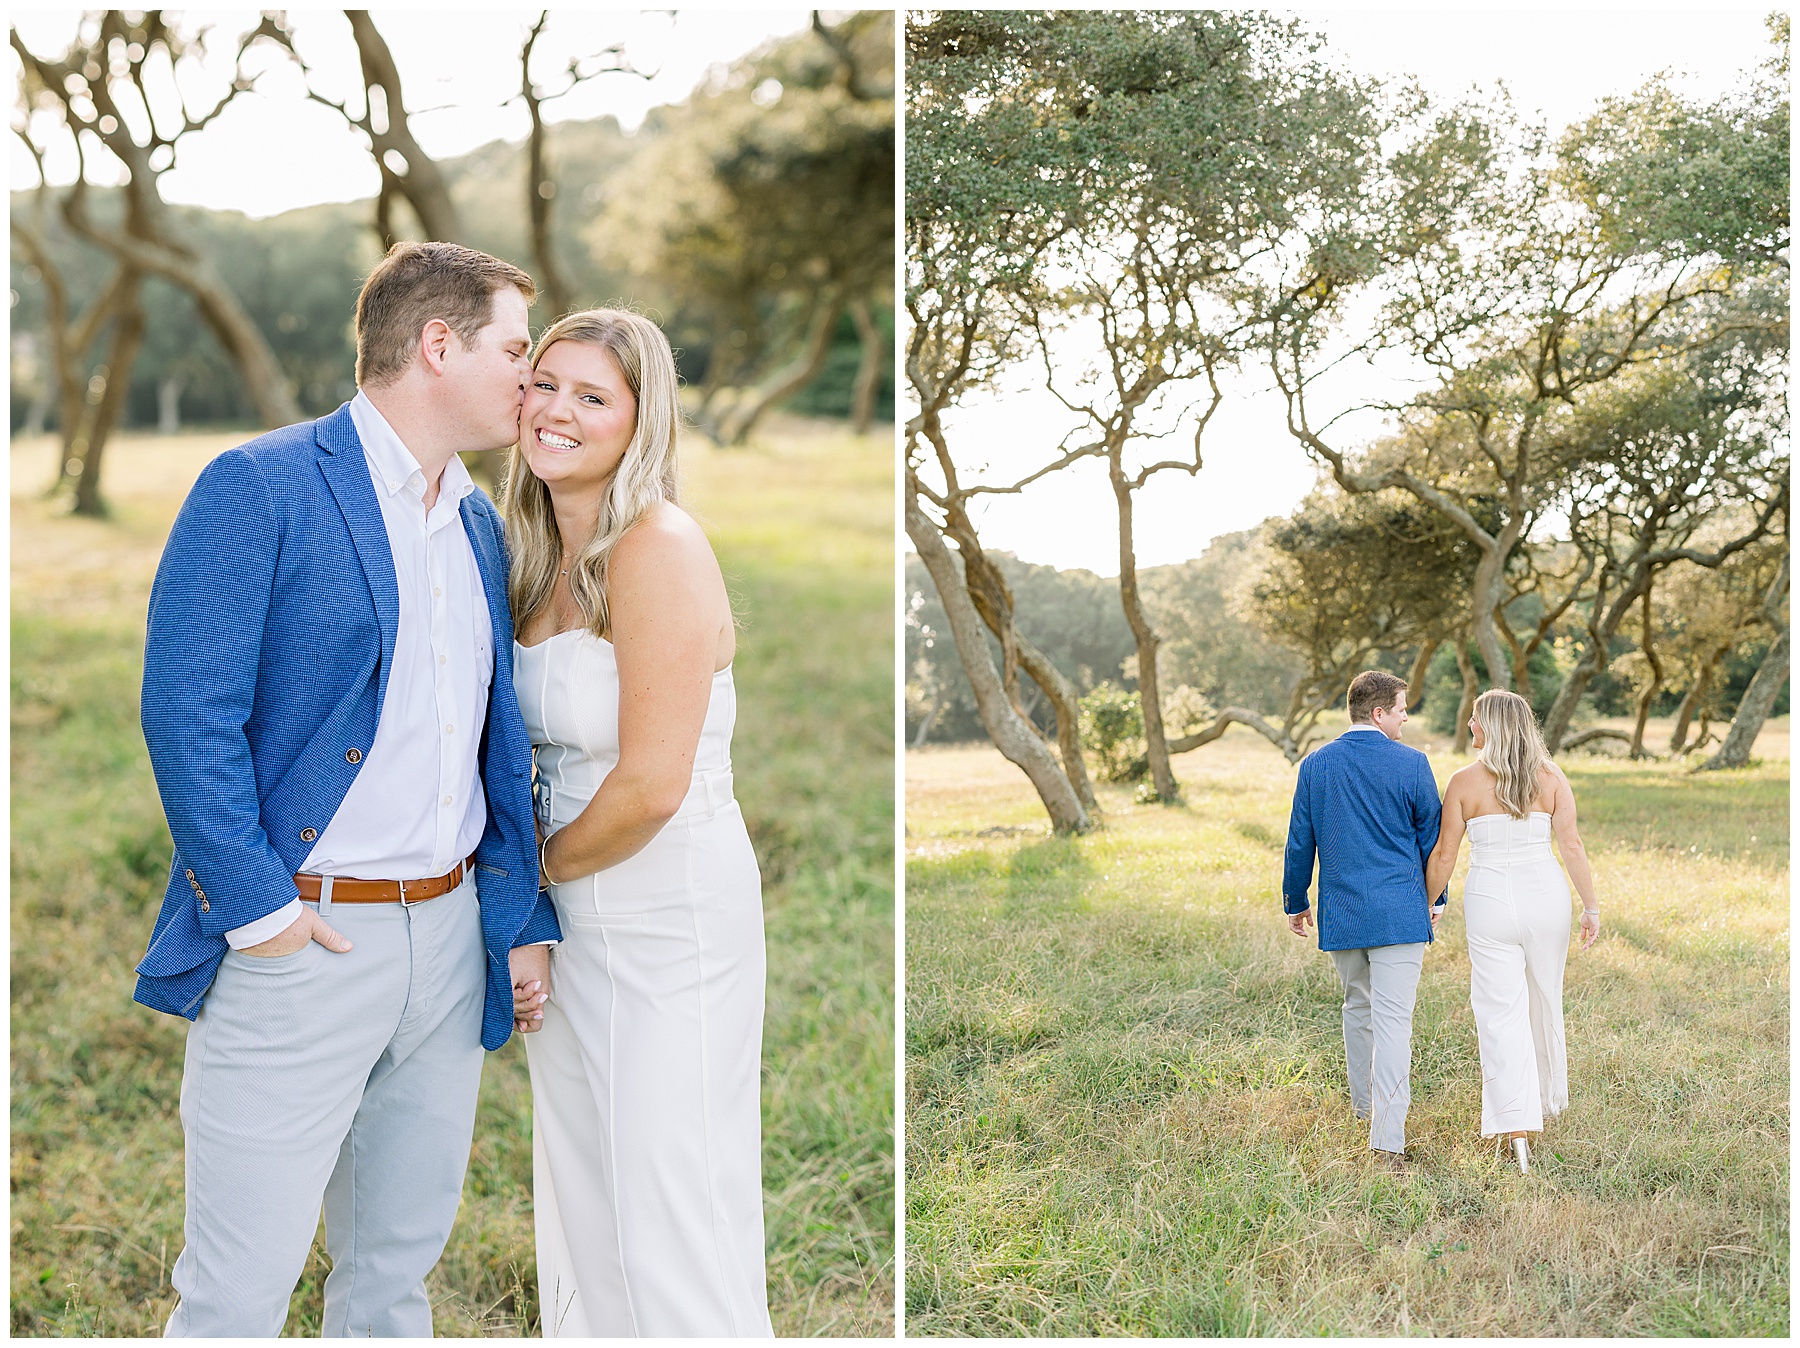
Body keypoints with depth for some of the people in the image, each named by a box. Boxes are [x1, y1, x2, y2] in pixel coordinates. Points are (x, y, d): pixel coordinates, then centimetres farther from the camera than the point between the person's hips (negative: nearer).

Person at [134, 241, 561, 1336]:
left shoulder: (480, 524, 14)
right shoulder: (260, 488, -8)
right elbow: (187, 713, -13)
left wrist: (520, 916, 11)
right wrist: (259, 907, -16)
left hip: (449, 942, 7)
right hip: (299, 942, -7)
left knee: (399, 1265, 17)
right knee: (240, 1289, 1)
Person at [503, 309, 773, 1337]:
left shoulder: (660, 548, -18)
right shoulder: (542, 555, 8)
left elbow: (651, 785, -21)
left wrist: (539, 865, -4)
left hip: (673, 913, -8)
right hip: (571, 915, 9)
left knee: (669, 1223, 2)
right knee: (582, 1201, 18)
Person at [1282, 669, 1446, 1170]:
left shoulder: (1315, 765, 3)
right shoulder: (1410, 763, -6)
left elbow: (1300, 841, 9)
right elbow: (1431, 834, 3)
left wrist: (1295, 902, 20)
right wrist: (1436, 898, 17)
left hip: (1340, 912, 4)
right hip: (1399, 912, -4)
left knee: (1358, 1006, 23)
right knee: (1393, 1018, -7)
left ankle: (1365, 1104, 37)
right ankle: (1387, 1139, -12)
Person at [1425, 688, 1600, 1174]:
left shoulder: (1464, 782, -6)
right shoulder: (1551, 777, 0)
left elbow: (1444, 855, -2)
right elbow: (1573, 847, -4)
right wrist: (1591, 906, 1)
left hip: (1490, 902, -3)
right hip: (1546, 898, 3)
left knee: (1501, 1013, -1)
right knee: (1544, 1004, 21)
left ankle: (1518, 1129, -10)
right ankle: (1550, 1097, 40)